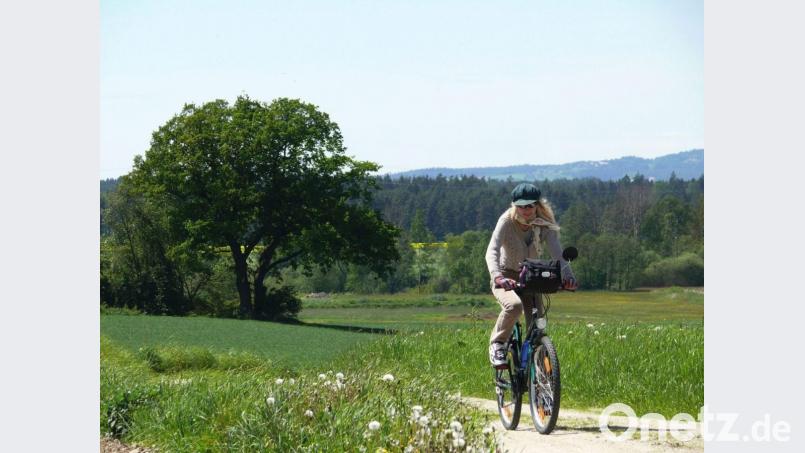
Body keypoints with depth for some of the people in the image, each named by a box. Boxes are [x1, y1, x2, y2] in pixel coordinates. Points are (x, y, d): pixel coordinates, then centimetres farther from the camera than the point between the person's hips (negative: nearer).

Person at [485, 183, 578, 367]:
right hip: (506, 279, -3)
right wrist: (497, 276, -53)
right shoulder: (507, 221, -20)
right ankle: (497, 344, -12)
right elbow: (492, 251, -34)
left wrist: (567, 275, -46)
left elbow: (557, 252, -26)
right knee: (514, 305, -35)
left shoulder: (544, 225, -12)